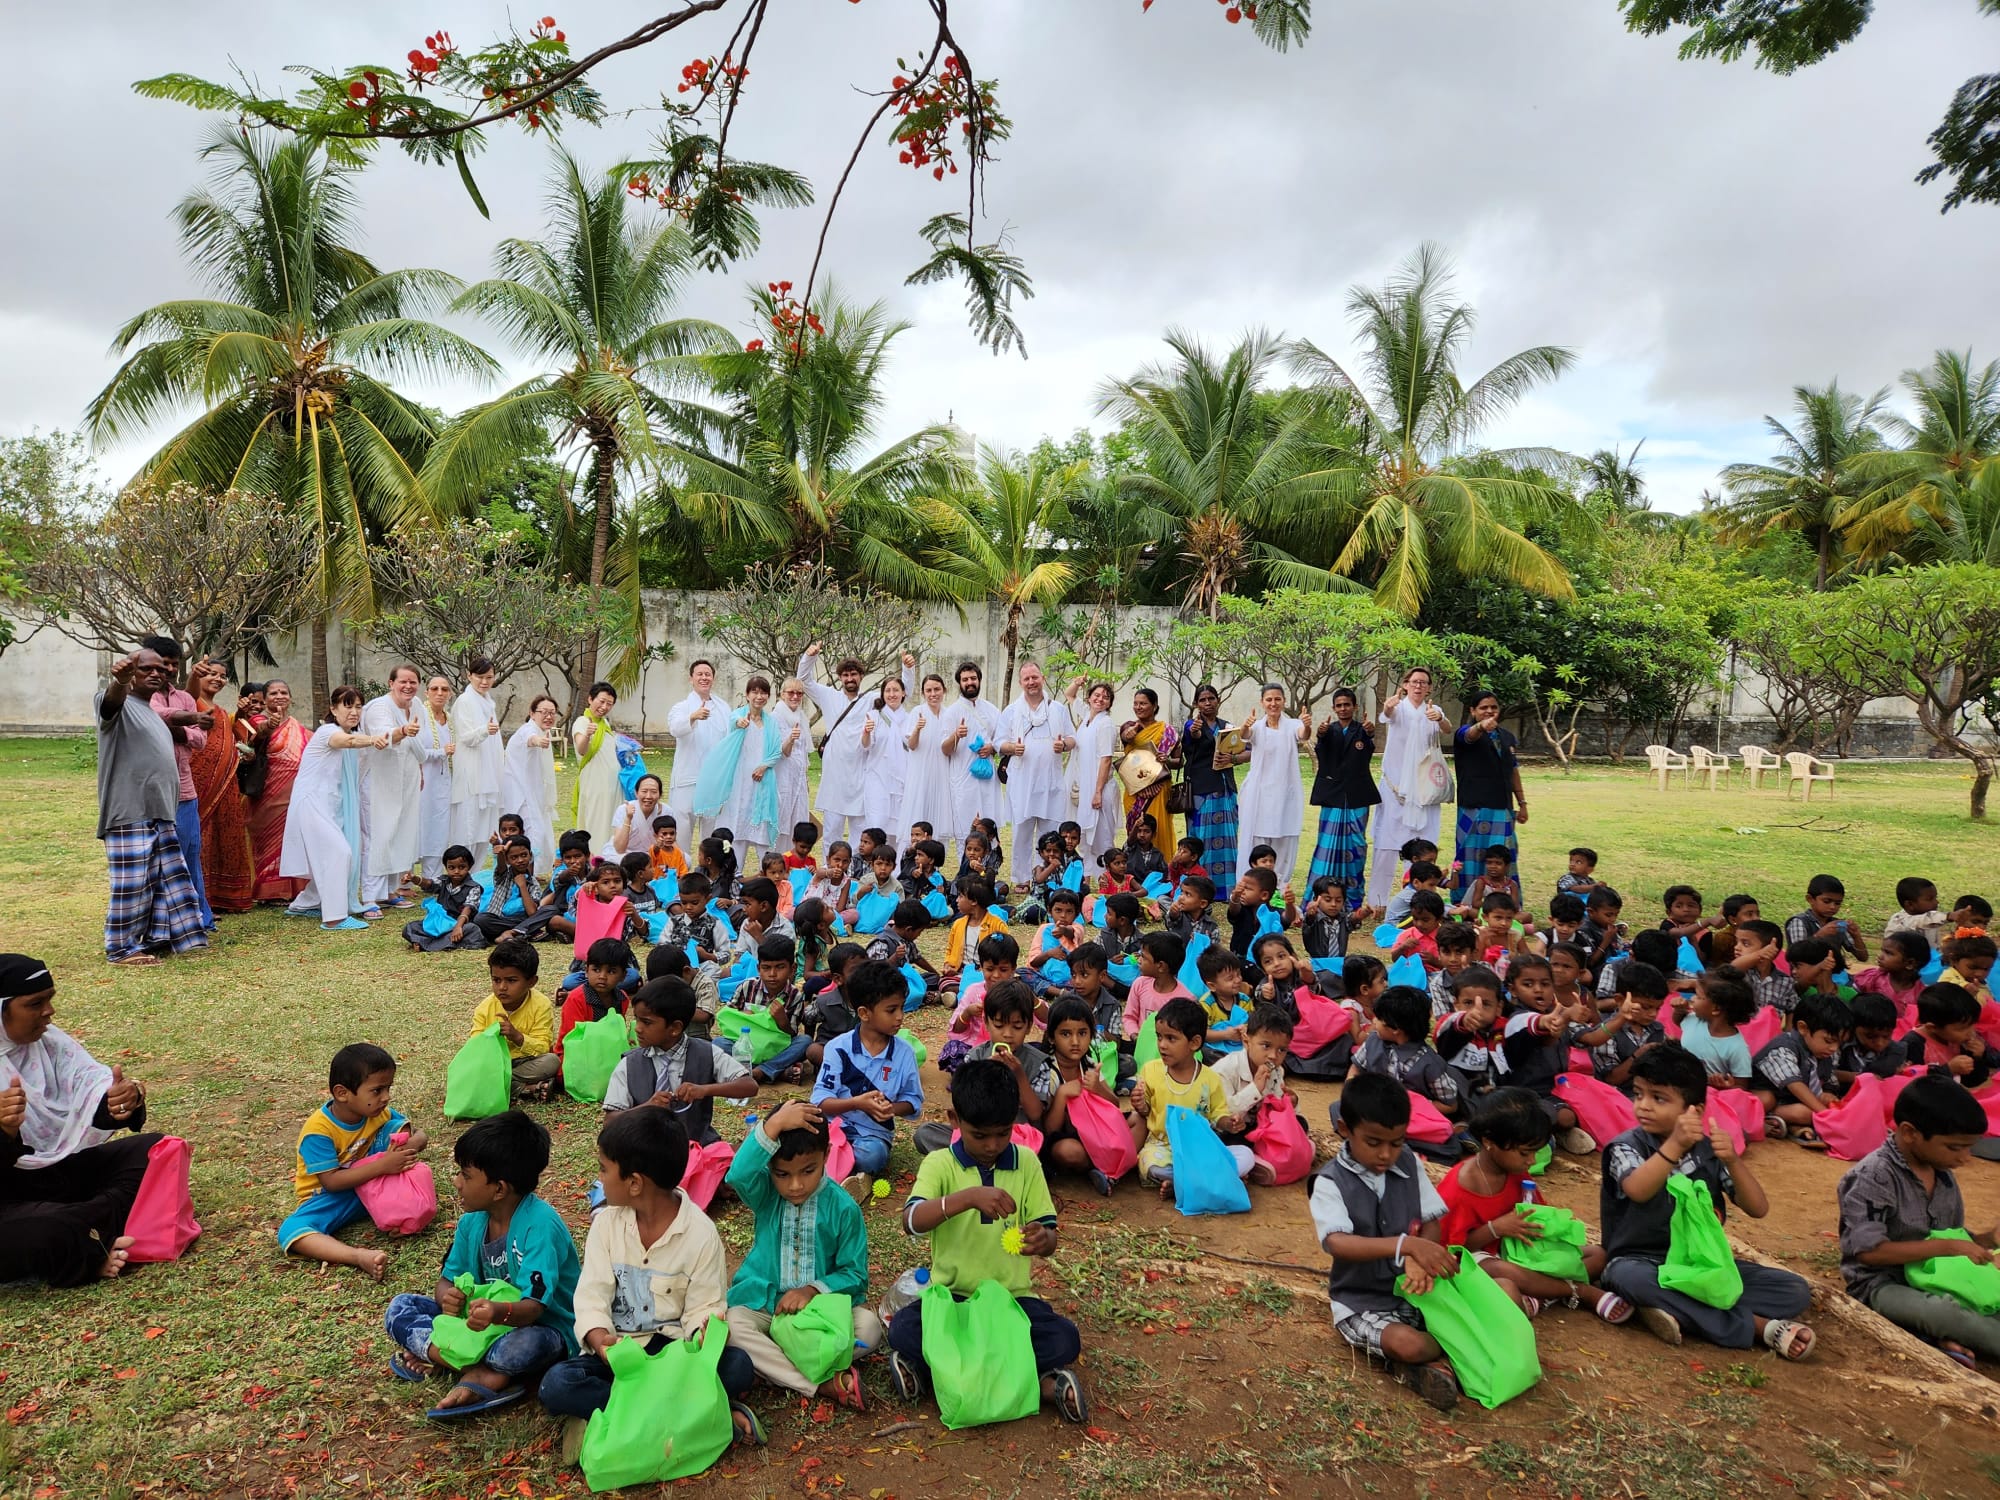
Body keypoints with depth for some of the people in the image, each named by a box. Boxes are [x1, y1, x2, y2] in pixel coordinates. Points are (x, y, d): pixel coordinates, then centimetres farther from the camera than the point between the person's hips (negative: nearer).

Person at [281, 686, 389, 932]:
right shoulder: (327, 731, -19)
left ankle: (304, 904, 29)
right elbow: (347, 741, -39)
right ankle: (334, 917, -15)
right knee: (338, 852, -17)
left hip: (332, 805, 9)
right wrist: (372, 740, -58)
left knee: (329, 857, 11)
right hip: (312, 803, -9)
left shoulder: (353, 732, 15)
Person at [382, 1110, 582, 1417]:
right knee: (399, 1308, -5)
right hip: (483, 1322, 7)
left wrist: (500, 1312, -55)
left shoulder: (540, 1225, -25)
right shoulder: (472, 1221, -2)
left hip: (541, 1327, -7)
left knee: (523, 1346, -41)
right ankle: (483, 1374, -19)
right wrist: (448, 1296, -21)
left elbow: (532, 1308, -32)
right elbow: (447, 1279, 4)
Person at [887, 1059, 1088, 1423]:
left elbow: (1049, 1237, 1)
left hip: (1012, 1296, 1)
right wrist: (969, 1196, -36)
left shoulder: (1027, 1163, 3)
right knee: (903, 1332, -30)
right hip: (951, 1295, -1)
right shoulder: (940, 1164, -3)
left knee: (1064, 1341, -26)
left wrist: (1042, 1239, -25)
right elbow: (912, 1221, -21)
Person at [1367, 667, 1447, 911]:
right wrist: (1388, 707, -50)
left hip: (1423, 788, 3)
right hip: (1395, 784, -2)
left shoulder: (1433, 710, 7)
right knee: (1387, 843, -3)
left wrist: (1439, 719, -38)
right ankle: (1376, 899, 2)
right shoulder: (1398, 708, 0)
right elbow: (1387, 715, -25)